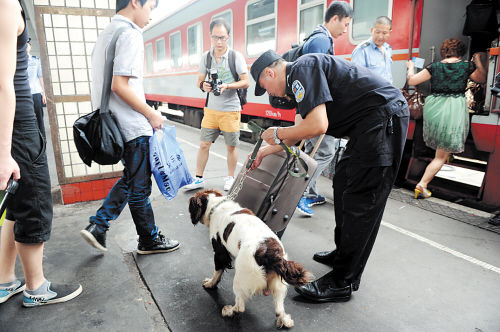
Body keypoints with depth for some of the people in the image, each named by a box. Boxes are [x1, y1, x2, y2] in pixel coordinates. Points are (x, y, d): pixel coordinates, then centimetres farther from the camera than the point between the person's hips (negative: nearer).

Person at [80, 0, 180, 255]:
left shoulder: (106, 33, 17)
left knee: (130, 179, 20)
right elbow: (120, 85, -22)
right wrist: (151, 114, -13)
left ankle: (97, 225, 18)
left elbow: (101, 84, 18)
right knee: (139, 186, 4)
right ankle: (150, 241, 20)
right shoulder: (130, 34, -13)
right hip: (133, 127, -9)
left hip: (111, 123, 9)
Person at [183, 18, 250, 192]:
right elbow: (199, 81, 11)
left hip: (230, 110, -3)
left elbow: (246, 82, -6)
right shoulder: (206, 57, 6)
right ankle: (198, 178, 17)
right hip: (211, 108, 3)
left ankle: (230, 178, 23)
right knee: (204, 144, 4)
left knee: (231, 146, 5)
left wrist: (227, 86, -21)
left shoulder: (236, 56, -4)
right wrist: (203, 86, -14)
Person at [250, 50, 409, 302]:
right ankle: (343, 254, 31)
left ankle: (342, 283, 1)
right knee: (344, 185, 17)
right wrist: (266, 151, 33)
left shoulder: (302, 69, -13)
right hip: (372, 123, 11)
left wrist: (277, 134, -8)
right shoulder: (300, 77, 19)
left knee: (360, 201, -9)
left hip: (383, 119, -11)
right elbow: (300, 131, 28)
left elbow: (317, 126, -25)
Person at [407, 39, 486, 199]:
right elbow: (482, 78, 20)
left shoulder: (434, 67, 1)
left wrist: (411, 67, 21)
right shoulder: (467, 66, 2)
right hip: (455, 110, -2)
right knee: (442, 156, 1)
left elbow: (411, 81, 3)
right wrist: (478, 61, 31)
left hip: (434, 109, 2)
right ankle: (422, 184, -4)